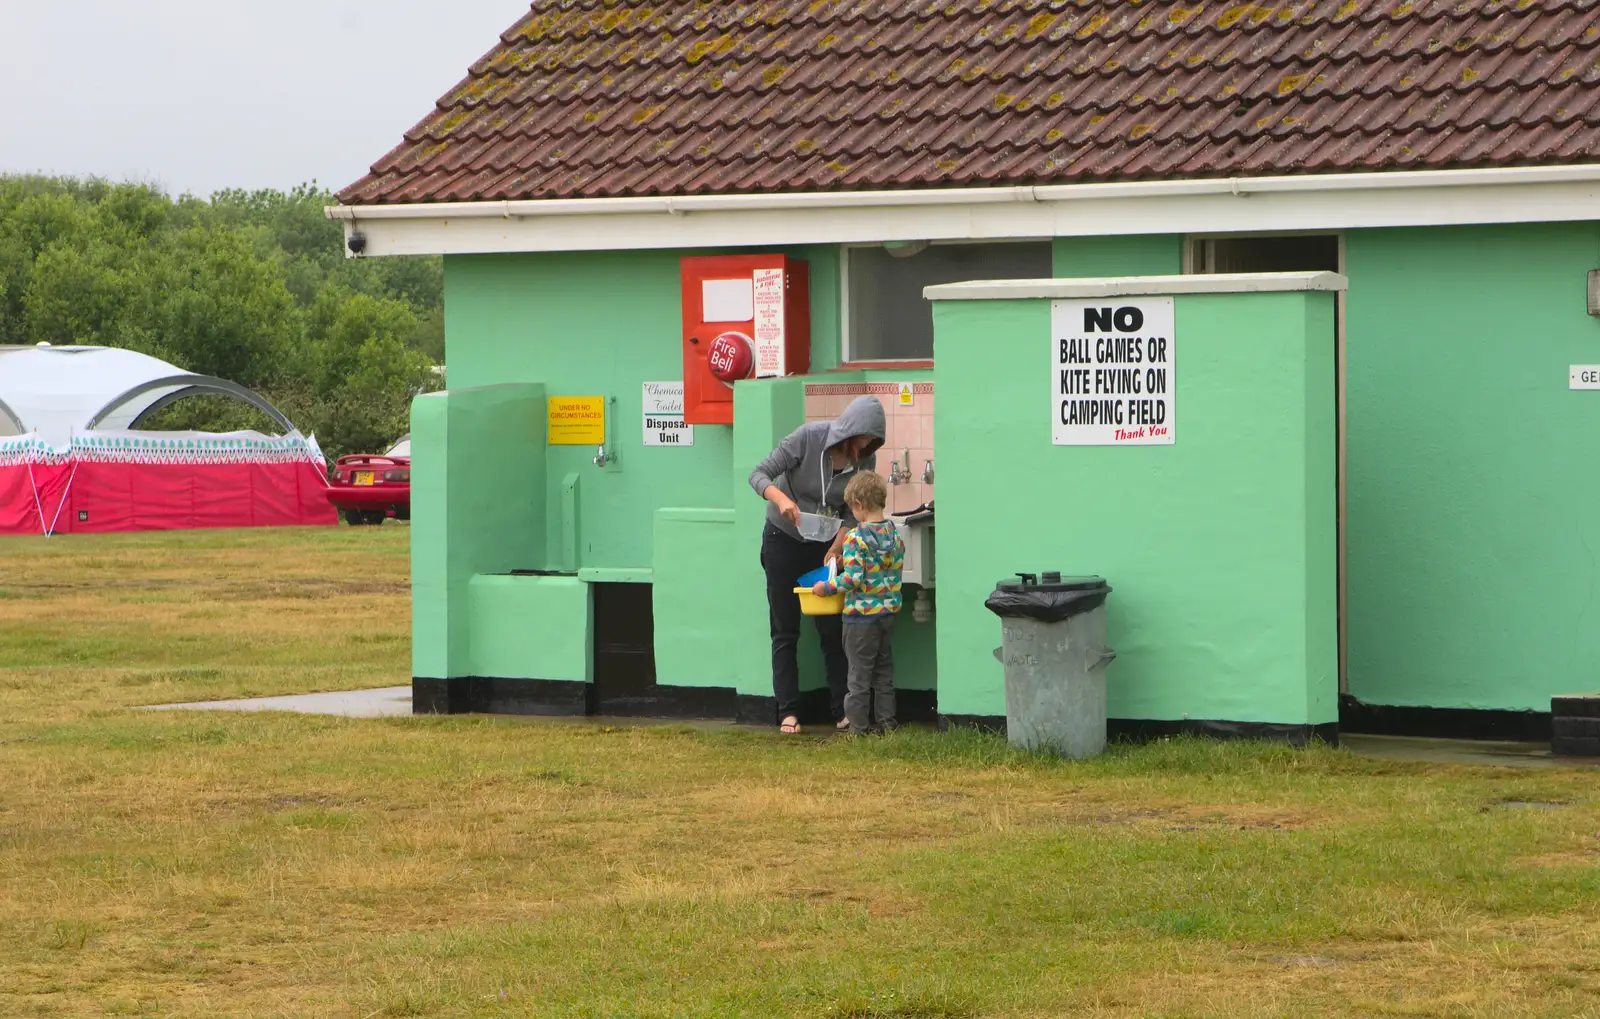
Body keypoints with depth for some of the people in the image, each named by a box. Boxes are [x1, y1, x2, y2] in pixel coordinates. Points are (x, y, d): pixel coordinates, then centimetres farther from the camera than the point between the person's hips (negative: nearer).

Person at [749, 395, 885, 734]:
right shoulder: (809, 438, -23)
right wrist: (781, 499, -42)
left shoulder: (865, 459, -13)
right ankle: (788, 712, 2)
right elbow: (759, 474, -22)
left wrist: (835, 550, -19)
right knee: (785, 631, 0)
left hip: (825, 544, 2)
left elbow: (854, 513, -6)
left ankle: (843, 712, 2)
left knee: (833, 631, -1)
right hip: (784, 539, -2)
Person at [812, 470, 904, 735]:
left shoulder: (856, 538, -19)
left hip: (861, 614, -6)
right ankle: (887, 720, 18)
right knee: (884, 668, 16)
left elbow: (854, 577, -23)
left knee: (860, 671, 2)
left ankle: (858, 725, 6)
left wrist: (828, 587, -11)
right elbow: (897, 569, 10)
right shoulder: (895, 534, 2)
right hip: (888, 611, 6)